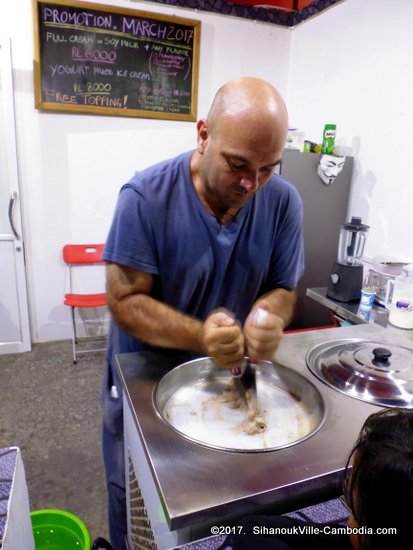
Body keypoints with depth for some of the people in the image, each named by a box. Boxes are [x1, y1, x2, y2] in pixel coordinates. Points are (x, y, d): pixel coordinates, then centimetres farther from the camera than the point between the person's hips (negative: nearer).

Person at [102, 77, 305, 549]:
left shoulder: (283, 202, -14)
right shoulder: (145, 197, -25)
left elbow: (282, 290, -7)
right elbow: (125, 301, -23)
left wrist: (268, 318, -30)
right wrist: (200, 336, -37)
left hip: (229, 378, 3)